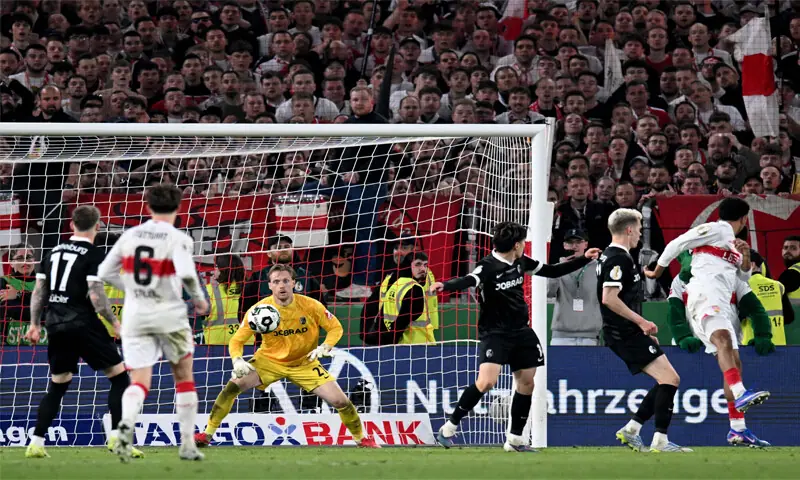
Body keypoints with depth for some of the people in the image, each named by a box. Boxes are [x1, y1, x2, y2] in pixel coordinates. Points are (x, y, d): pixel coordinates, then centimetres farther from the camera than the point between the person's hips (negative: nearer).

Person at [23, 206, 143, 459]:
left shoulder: (53, 252, 13)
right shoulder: (94, 255, -7)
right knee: (119, 375, 2)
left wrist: (35, 324, 21)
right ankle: (117, 436, -8)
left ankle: (36, 443, 11)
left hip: (56, 325, 7)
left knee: (57, 384, 17)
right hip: (82, 324, -7)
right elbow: (95, 296, -16)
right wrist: (115, 322, -6)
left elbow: (39, 291, 14)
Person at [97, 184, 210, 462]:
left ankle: (126, 423, -32)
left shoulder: (130, 235, 5)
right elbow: (186, 274, -23)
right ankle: (187, 444, 15)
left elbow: (104, 273, 8)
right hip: (169, 315, -3)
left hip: (135, 316, 3)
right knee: (184, 379, 14)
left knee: (139, 382, -1)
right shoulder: (178, 239, -8)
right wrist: (199, 299, -5)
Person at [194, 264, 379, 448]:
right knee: (234, 384, -24)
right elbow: (237, 341, -12)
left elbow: (336, 328, -4)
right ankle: (206, 435, -12)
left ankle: (362, 439, 18)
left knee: (340, 401, -10)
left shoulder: (310, 306, -17)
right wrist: (237, 360, -33)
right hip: (269, 360, 0)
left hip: (304, 363, 0)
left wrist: (325, 347, -24)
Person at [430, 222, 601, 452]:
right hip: (495, 333, -8)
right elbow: (469, 280, -37)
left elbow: (552, 271, 19)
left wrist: (584, 259, 19)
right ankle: (449, 427, -9)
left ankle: (514, 439, 21)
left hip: (521, 331, 8)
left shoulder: (521, 262, 5)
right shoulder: (488, 266, -18)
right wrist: (445, 285, -58)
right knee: (486, 381, -23)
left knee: (526, 383, 9)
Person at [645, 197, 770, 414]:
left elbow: (744, 276, 36)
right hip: (705, 294, -10)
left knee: (732, 361, 8)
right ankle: (740, 393, -56)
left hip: (721, 304, 10)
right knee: (723, 339, -33)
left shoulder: (733, 242, 29)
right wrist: (657, 272, 10)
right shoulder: (716, 229, 2)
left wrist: (746, 255, 14)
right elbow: (676, 244, 0)